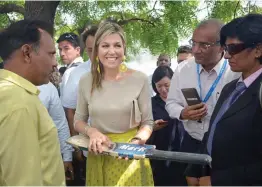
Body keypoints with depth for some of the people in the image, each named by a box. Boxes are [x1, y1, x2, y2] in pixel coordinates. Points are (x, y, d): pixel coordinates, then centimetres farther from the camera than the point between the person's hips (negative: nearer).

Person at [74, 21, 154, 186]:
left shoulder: (140, 79, -9)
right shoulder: (86, 81, -3)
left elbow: (147, 122, -2)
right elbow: (79, 120, 7)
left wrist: (137, 141, -20)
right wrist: (91, 131, -13)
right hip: (98, 156, 2)